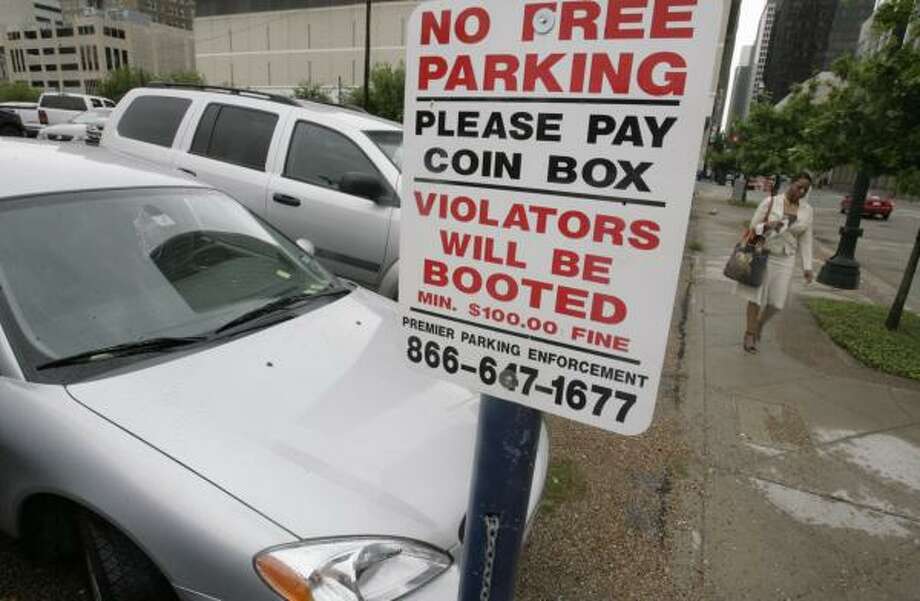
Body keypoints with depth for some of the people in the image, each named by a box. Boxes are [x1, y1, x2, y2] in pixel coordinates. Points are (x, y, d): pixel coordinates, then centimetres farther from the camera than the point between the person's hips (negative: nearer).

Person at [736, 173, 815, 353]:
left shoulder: (808, 211, 3)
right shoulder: (770, 202, -6)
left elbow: (806, 240, 5)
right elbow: (753, 226, -2)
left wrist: (807, 267, 0)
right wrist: (768, 226, -24)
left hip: (785, 259, 3)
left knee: (777, 301, 3)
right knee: (756, 295, 0)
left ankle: (760, 324, 31)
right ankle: (750, 333, 13)